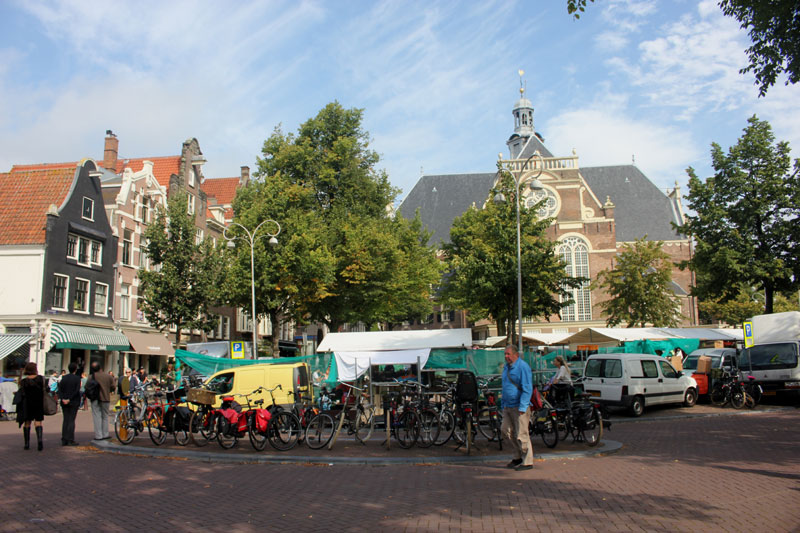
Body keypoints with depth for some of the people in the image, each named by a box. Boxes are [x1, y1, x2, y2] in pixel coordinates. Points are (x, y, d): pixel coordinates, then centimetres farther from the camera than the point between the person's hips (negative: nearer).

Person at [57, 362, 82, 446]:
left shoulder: (64, 378, 6)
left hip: (64, 402, 4)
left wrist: (62, 399, -8)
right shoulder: (77, 378, -8)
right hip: (74, 402, -4)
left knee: (65, 420, 9)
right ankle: (70, 440, -4)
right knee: (71, 420, -2)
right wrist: (69, 399, -11)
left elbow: (60, 389, -1)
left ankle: (64, 440, 9)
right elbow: (77, 391, -15)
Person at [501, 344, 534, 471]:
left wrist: (522, 407, -21)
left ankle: (527, 462, 6)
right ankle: (518, 457, 23)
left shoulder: (523, 367, -13)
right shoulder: (506, 367, 14)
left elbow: (527, 389, -17)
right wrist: (503, 404, 20)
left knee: (521, 434, -5)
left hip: (519, 406, -9)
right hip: (508, 406, 9)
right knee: (505, 430, 10)